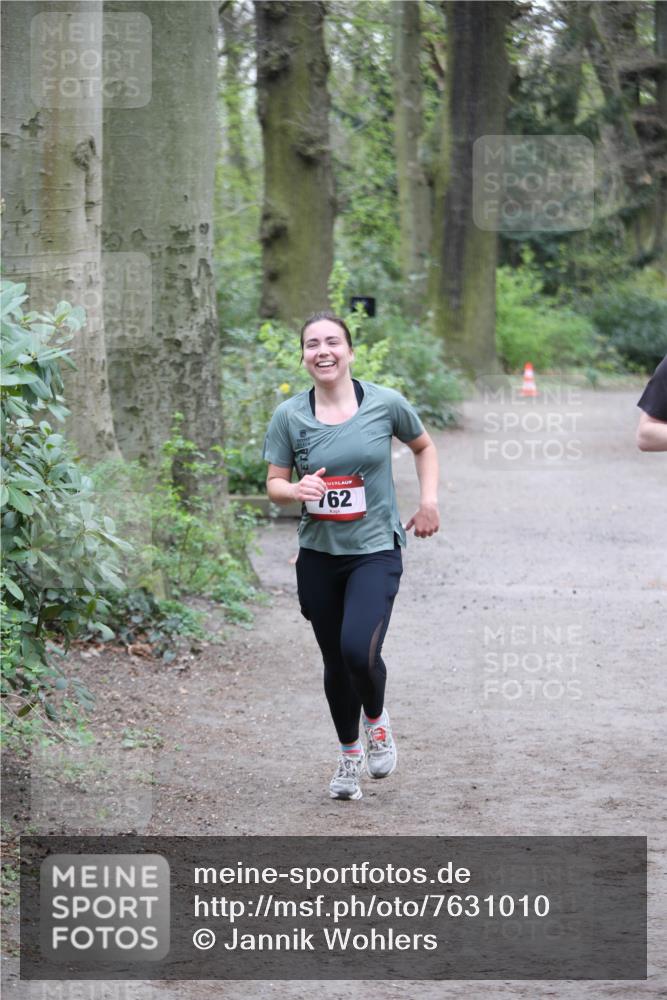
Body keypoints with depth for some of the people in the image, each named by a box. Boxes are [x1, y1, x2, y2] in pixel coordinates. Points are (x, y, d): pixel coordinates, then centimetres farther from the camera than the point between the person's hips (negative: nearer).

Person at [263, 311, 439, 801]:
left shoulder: (385, 403, -5)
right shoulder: (289, 416, -3)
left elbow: (424, 447, 13)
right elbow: (274, 483, 2)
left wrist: (429, 501, 3)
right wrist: (296, 490, -20)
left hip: (376, 549, -2)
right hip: (318, 554, 2)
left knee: (358, 650, -21)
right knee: (335, 662, 11)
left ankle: (377, 719, 12)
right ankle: (349, 755, 33)